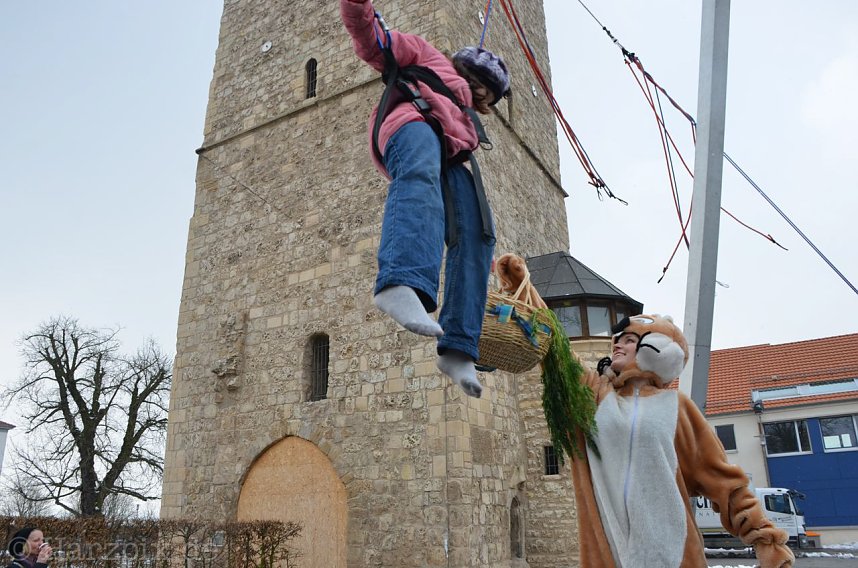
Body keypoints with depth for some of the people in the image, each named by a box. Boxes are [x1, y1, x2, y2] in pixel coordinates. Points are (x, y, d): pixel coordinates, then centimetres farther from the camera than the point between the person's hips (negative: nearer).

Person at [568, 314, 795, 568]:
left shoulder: (675, 405, 5)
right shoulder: (595, 392, 9)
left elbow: (721, 476, 4)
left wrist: (764, 539, -2)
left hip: (670, 544, -1)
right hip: (607, 542, 1)